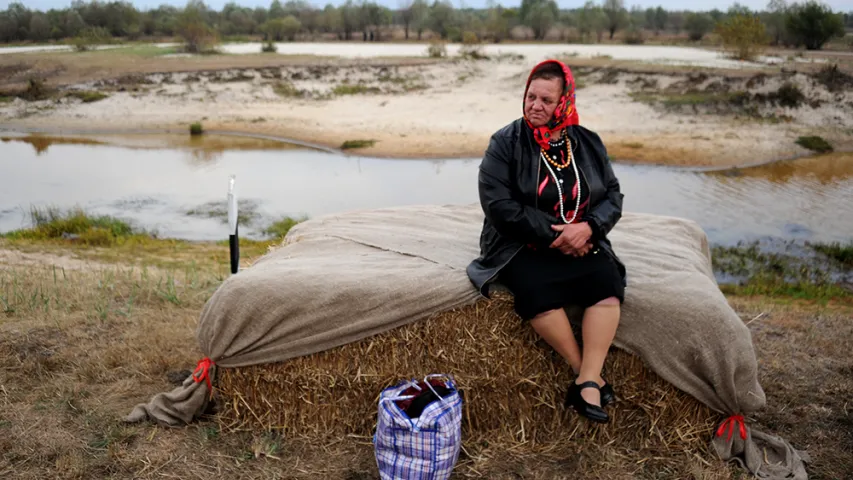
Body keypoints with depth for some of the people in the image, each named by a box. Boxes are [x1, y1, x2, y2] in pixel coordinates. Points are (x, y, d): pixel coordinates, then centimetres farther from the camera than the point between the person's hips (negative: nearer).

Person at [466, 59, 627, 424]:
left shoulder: (588, 143, 8)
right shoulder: (505, 143, -4)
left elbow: (613, 197, 8)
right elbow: (500, 205, -13)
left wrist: (588, 227, -15)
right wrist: (554, 233, -17)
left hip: (581, 244, 3)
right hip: (521, 247, -3)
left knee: (607, 282, -27)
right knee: (538, 289, -33)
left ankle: (587, 382, -25)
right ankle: (587, 374, -15)